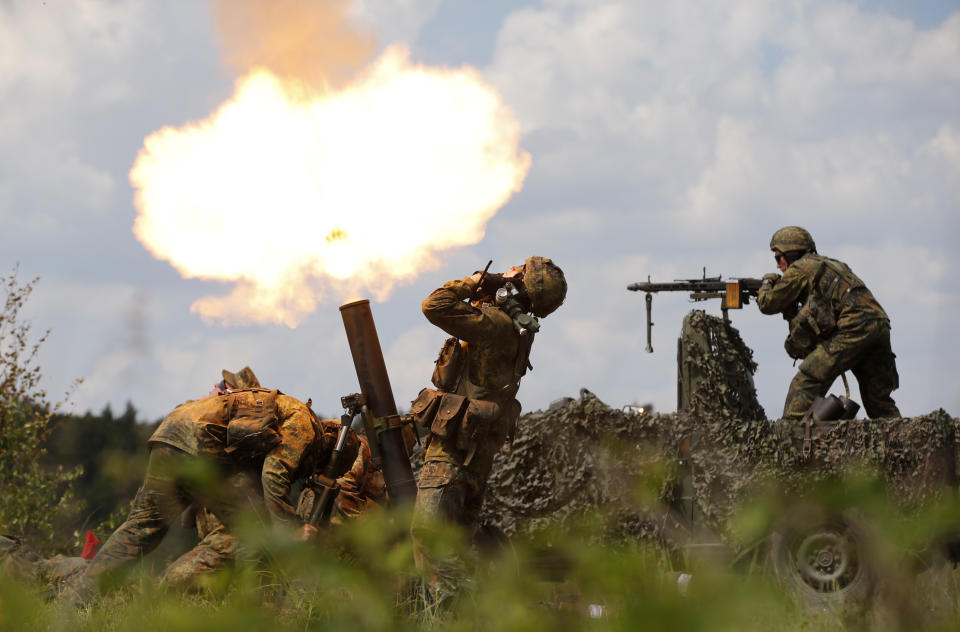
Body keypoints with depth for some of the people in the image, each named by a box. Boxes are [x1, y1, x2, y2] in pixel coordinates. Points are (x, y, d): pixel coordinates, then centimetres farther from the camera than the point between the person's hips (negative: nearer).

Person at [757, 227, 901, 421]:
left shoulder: (799, 268, 7)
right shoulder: (832, 265, 33)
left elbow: (768, 304, 15)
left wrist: (767, 284, 34)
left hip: (854, 328, -8)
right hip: (881, 325, 8)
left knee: (807, 381, -6)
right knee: (880, 403, 14)